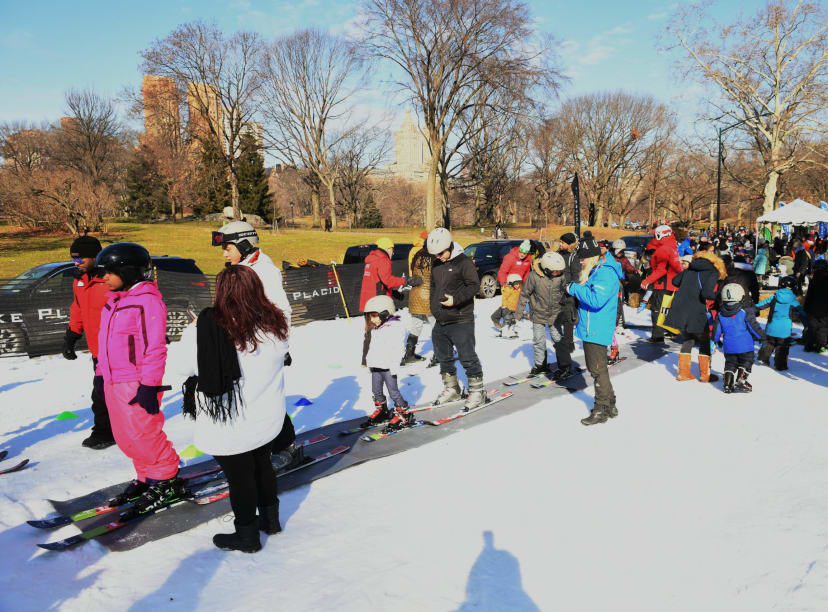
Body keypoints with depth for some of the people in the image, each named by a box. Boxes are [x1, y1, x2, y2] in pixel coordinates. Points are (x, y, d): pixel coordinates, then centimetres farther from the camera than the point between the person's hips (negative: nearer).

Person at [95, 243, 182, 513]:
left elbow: (154, 347, -18)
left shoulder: (147, 300, -15)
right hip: (114, 382, 9)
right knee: (124, 437, 14)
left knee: (143, 436, -4)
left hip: (137, 384, -9)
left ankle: (167, 482, 12)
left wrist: (149, 385, -19)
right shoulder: (112, 301, 14)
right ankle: (146, 477, 29)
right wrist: (101, 374, 22)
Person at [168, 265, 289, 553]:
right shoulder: (275, 323, -10)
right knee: (262, 464, 25)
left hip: (228, 427, -5)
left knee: (239, 476, 12)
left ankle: (247, 535, 31)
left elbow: (177, 367, -14)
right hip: (267, 420, 5)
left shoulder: (206, 329, -25)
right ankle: (270, 518, 43)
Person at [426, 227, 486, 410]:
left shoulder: (464, 262, -11)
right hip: (440, 322, 8)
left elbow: (474, 285, -17)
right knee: (444, 357, 16)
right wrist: (434, 307, 16)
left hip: (461, 321, -8)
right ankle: (451, 389, 31)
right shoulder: (437, 265, 13)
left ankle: (477, 391, 8)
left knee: (467, 357, -5)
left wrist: (455, 299, -25)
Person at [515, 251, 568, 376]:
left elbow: (564, 291, 3)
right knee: (539, 340, 8)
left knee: (558, 339, 3)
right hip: (538, 313, -1)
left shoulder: (560, 275, -15)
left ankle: (565, 365, 16)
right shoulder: (534, 276, -22)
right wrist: (519, 312, -2)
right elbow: (525, 294, -8)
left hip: (555, 313, 1)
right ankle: (540, 365, 26)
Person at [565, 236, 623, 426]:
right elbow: (586, 295, 14)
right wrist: (582, 281, -4)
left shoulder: (606, 273, -19)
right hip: (589, 328, 11)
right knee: (595, 368, 19)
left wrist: (575, 288, -20)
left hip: (597, 330, -11)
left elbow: (596, 300, -29)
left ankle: (602, 409, 9)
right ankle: (609, 405, 31)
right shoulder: (594, 271, 13)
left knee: (597, 369, -2)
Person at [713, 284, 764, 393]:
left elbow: (716, 332, 5)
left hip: (728, 348, 3)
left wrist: (718, 341, 23)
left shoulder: (720, 315, -1)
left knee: (730, 363, 16)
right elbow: (755, 328, -7)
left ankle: (727, 383, 7)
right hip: (745, 347, -3)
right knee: (746, 363, 12)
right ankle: (740, 382, 0)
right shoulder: (746, 313, -12)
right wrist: (761, 336, 12)